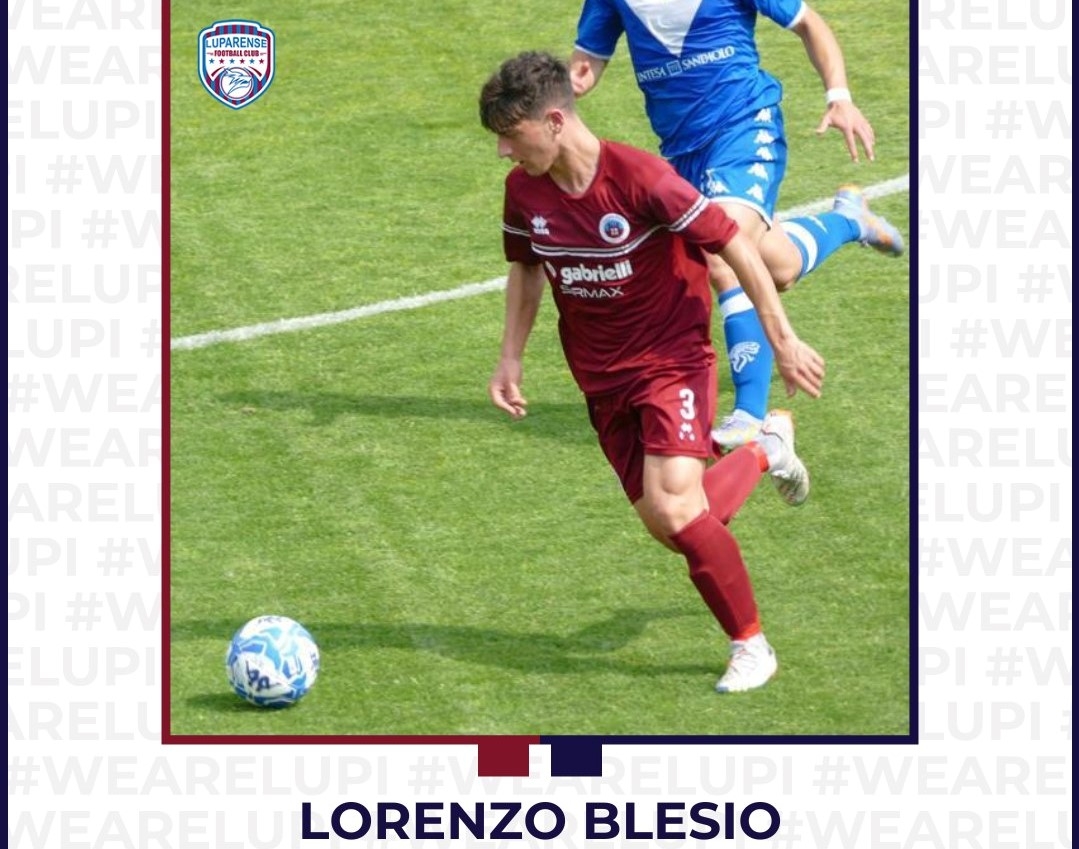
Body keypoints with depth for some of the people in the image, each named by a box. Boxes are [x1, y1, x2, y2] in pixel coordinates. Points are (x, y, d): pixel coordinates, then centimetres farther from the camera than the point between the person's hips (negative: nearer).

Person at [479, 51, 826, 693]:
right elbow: (526, 269, 15)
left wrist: (783, 340, -13)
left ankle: (751, 646, -2)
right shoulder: (524, 190, -6)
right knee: (665, 525, 2)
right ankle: (765, 452, 32)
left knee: (675, 507, -22)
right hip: (602, 376, 6)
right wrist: (511, 358, 11)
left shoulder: (641, 179, -25)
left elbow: (735, 246, -17)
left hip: (673, 357, -6)